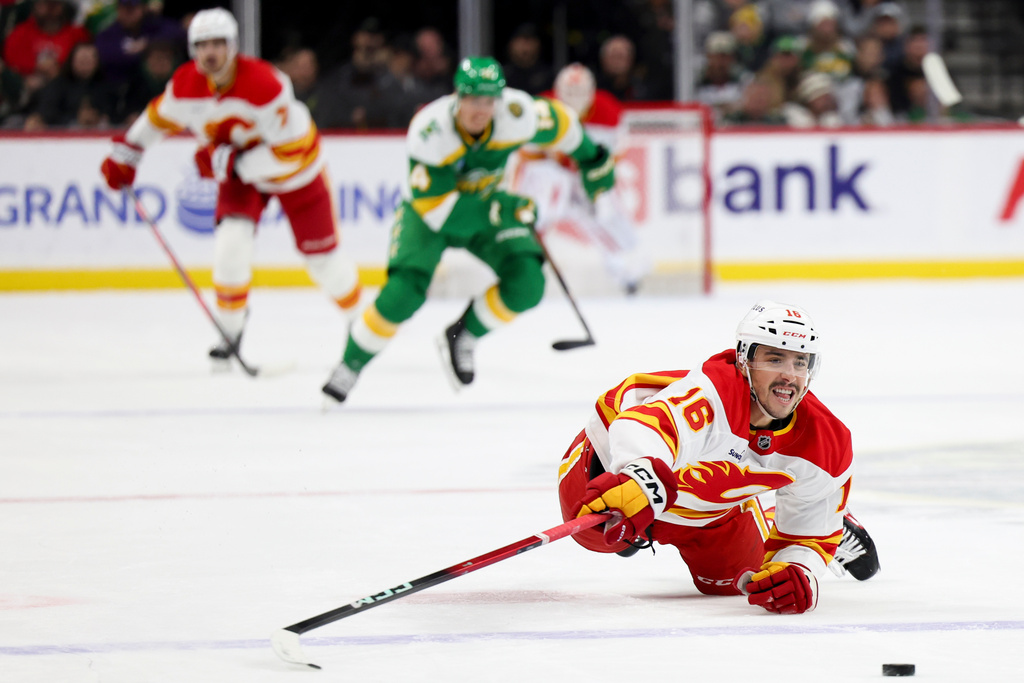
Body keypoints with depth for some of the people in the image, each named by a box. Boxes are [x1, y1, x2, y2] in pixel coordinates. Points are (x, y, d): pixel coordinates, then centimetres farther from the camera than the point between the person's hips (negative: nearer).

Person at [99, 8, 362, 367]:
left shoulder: (264, 84, -37)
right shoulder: (186, 84, -18)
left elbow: (290, 151, -35)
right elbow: (161, 117, 5)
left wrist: (229, 162, -35)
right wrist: (125, 154, 4)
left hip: (295, 167, -4)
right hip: (239, 173, 4)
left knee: (321, 255, 4)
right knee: (231, 240, -19)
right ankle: (231, 330, 0)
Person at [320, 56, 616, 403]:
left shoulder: (518, 115, -26)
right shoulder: (429, 131, -33)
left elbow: (557, 121, -2)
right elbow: (434, 207, -32)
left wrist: (591, 158, 11)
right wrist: (500, 210, -37)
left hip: (488, 204, 4)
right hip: (430, 209, -4)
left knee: (527, 285, -17)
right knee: (405, 292, -23)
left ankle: (463, 336, 9)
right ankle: (351, 363, -1)